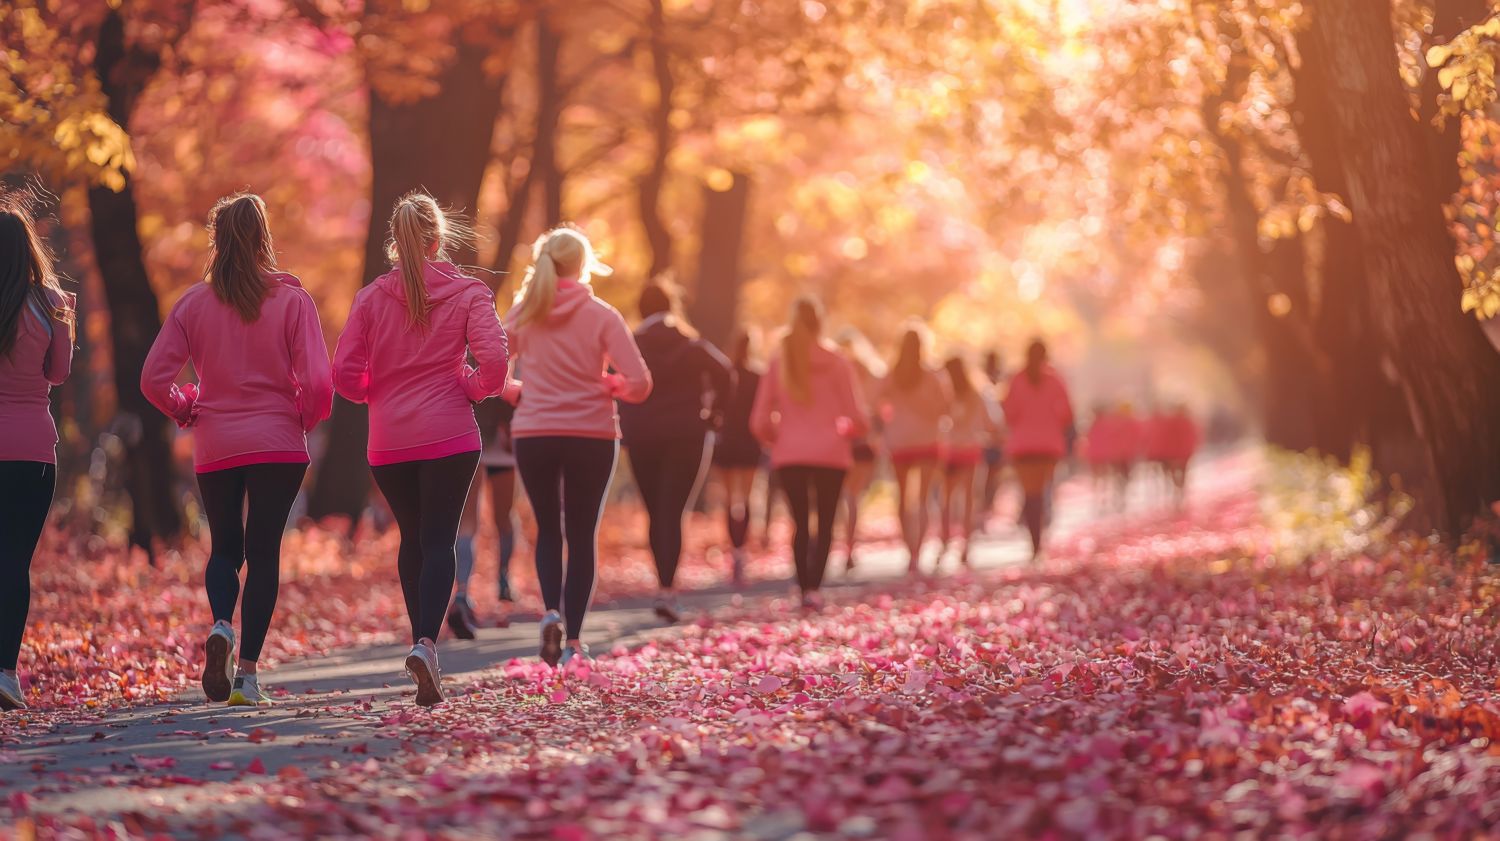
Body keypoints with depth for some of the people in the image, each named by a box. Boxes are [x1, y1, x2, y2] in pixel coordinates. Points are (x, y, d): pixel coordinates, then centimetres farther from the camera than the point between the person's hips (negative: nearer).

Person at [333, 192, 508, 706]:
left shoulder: (371, 297, 3)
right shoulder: (467, 293, -1)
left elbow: (345, 373, -2)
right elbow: (494, 361, -13)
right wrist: (476, 388, 7)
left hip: (388, 441, 2)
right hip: (450, 436, -2)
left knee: (412, 539, 18)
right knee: (439, 541, -2)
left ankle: (422, 642, 18)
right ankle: (426, 642, -23)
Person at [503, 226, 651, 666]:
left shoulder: (523, 314, 1)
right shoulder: (602, 316, -4)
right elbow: (639, 384, -10)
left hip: (534, 435, 1)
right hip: (593, 436, -1)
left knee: (547, 529, 17)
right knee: (582, 535, 10)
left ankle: (552, 611, -6)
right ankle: (574, 638, 6)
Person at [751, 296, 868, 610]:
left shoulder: (778, 362, 3)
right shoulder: (835, 361, -1)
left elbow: (760, 421, 1)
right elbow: (857, 416, -4)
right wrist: (851, 430, 17)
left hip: (789, 454, 2)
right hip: (830, 453, -1)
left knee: (800, 523, 10)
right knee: (825, 523, 2)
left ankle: (804, 589, 3)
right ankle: (815, 586, -16)